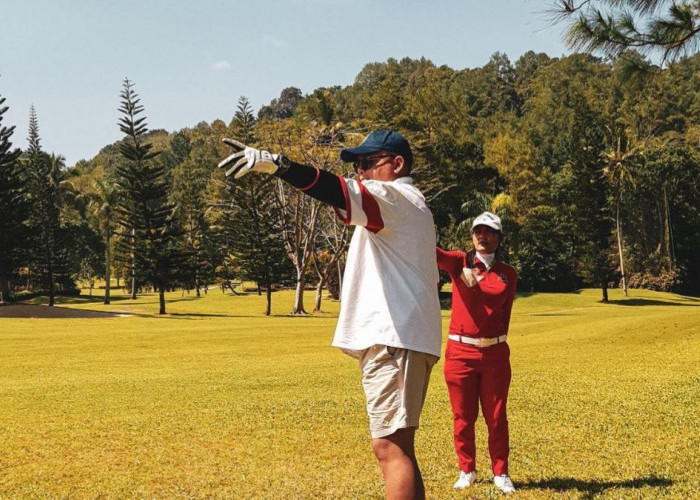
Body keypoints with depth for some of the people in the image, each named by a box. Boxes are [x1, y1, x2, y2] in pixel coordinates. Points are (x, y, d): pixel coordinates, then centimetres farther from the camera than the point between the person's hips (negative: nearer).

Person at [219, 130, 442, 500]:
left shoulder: (396, 195, -7)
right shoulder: (406, 205, 25)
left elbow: (343, 192, -26)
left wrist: (275, 163, -40)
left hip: (394, 341, -11)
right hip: (396, 340, 11)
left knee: (389, 446, -13)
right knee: (397, 447, 15)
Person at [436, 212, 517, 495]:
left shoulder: (507, 273, 5)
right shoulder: (460, 262, -1)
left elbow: (505, 313, 9)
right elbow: (437, 256, -21)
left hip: (494, 352, 1)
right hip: (460, 351, -1)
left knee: (496, 417, 7)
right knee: (463, 417, 8)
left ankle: (500, 473, 19)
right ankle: (466, 470, 23)